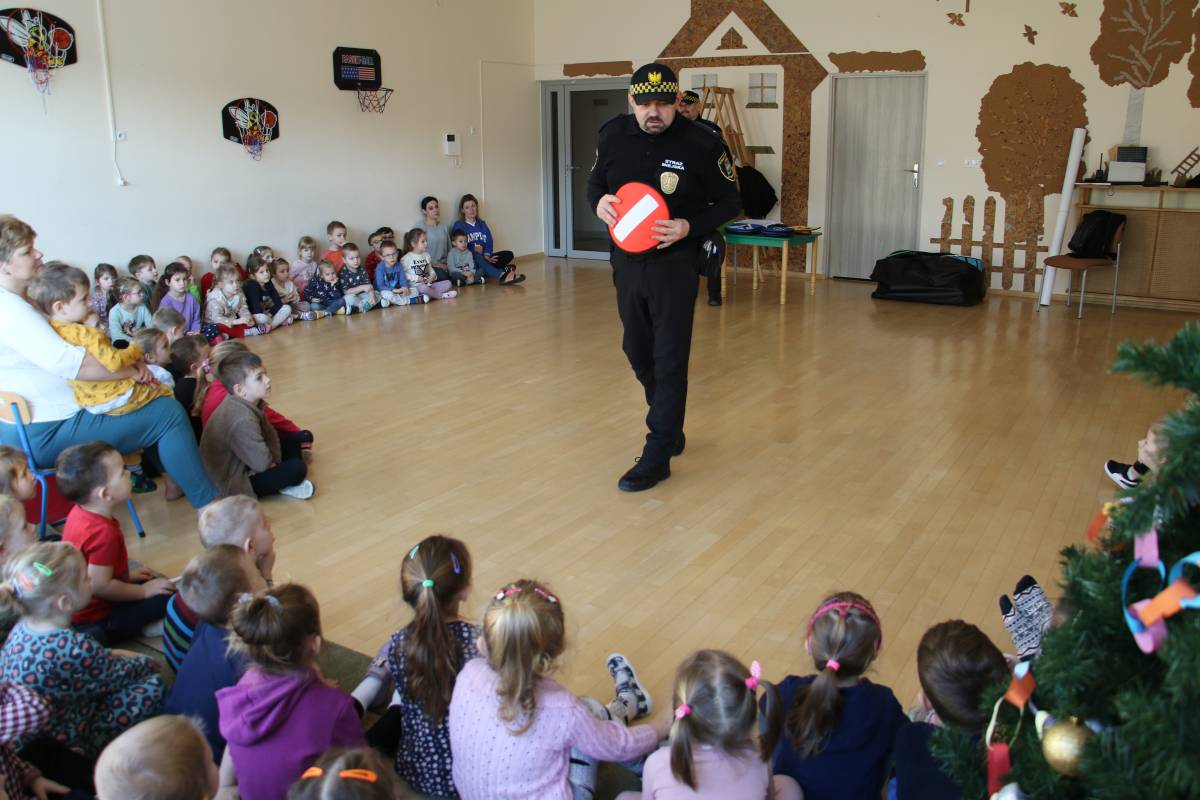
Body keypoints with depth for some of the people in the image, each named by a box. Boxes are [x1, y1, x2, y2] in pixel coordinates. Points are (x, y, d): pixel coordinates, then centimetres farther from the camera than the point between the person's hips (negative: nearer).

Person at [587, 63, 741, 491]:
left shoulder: (702, 144, -13)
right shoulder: (613, 134, -2)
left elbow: (728, 202, -5)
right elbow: (595, 181, 13)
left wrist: (688, 226, -22)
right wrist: (599, 201, -11)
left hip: (674, 264, -5)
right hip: (626, 260, 5)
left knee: (669, 360, -4)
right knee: (637, 351, 16)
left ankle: (658, 455, 4)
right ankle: (669, 427, 37)